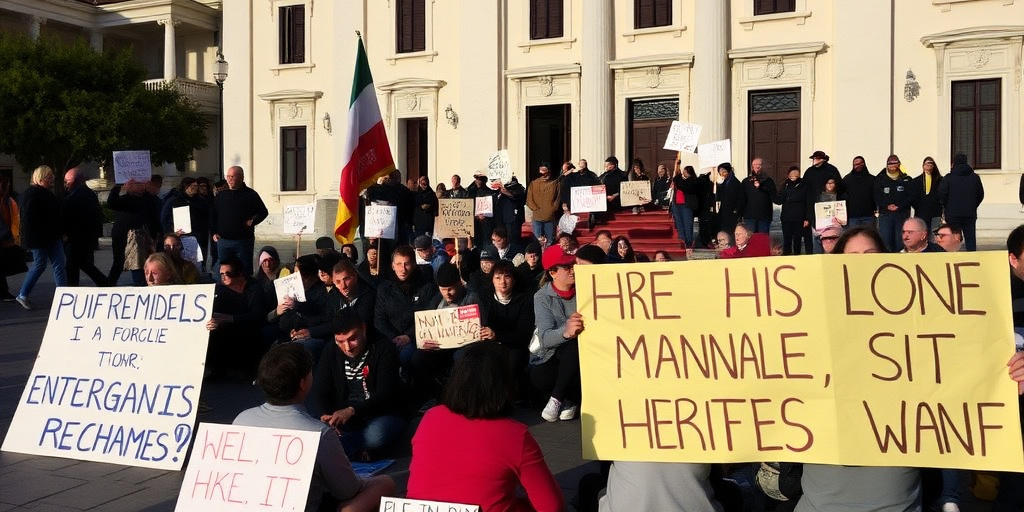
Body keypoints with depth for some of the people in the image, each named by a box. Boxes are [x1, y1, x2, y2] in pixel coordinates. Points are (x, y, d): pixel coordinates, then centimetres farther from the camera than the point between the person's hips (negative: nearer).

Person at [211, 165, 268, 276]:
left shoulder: (250, 195, -1)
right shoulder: (221, 196, 11)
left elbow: (263, 212, 3)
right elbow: (212, 215, 19)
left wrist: (252, 221, -13)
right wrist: (214, 232, 8)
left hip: (243, 241, -4)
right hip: (223, 241, 4)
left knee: (245, 270, 2)